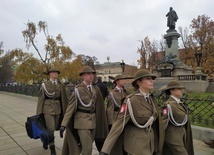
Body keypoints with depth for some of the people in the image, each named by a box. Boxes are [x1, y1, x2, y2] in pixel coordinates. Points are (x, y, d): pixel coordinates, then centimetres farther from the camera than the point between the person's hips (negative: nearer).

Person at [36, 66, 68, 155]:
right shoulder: (44, 84, -2)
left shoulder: (61, 85, 4)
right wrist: (39, 112, 0)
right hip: (48, 109, -3)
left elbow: (64, 98, 6)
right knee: (51, 128, -7)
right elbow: (41, 98, 0)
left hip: (58, 109, 3)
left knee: (54, 127, 12)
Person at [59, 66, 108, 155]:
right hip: (82, 120, -5)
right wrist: (64, 124, -18)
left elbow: (98, 106, 9)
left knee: (88, 144, 17)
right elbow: (71, 106, -14)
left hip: (93, 119, 6)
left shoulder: (96, 89, 4)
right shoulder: (78, 89, -11)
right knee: (88, 148, -4)